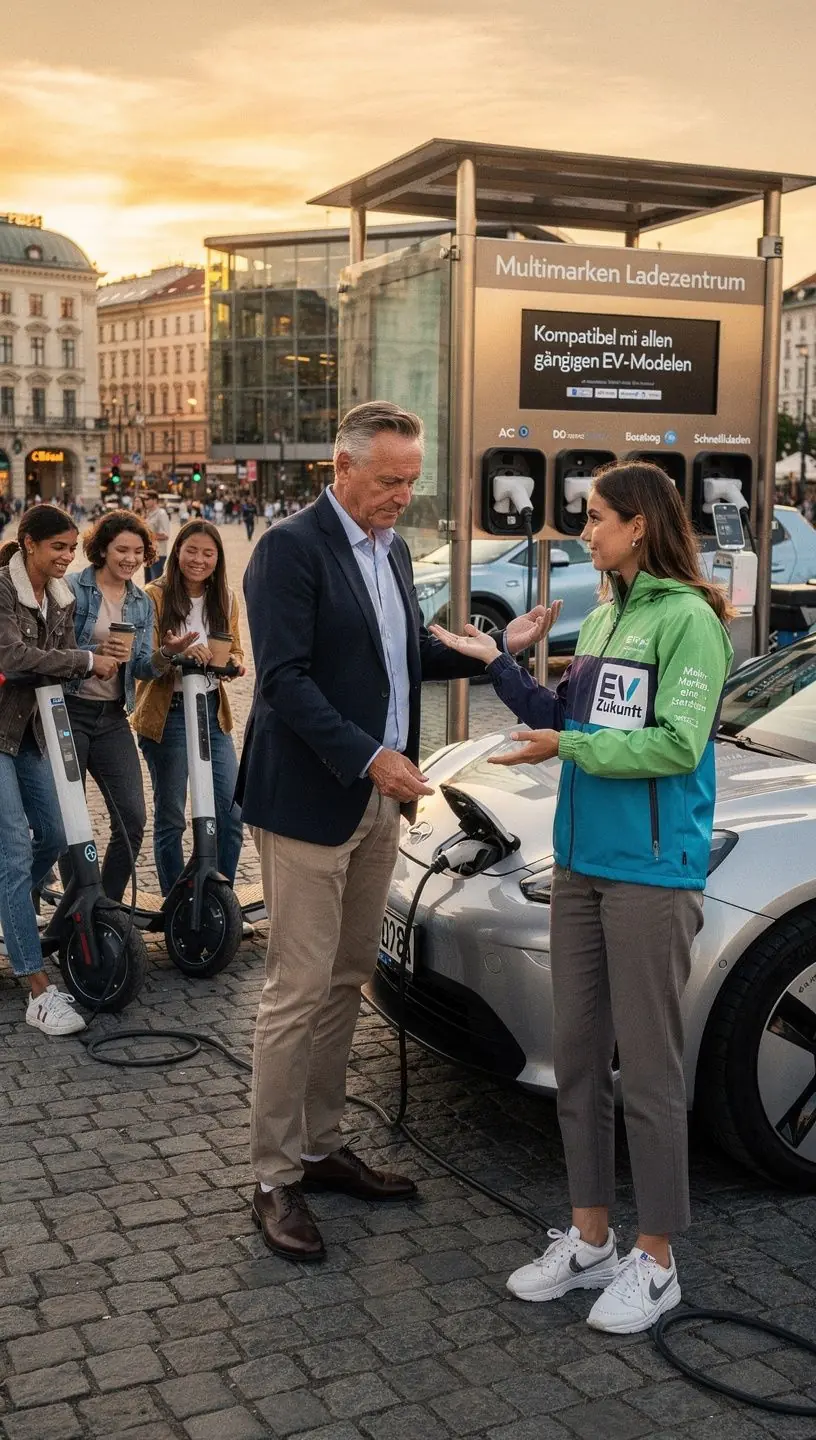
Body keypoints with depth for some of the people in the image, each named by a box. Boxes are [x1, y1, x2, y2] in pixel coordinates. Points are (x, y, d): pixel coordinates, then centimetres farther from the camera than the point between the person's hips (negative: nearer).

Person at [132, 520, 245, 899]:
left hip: (213, 711, 4)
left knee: (231, 814, 0)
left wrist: (232, 664, -9)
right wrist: (178, 653, -31)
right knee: (171, 817, 6)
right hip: (167, 714, -4)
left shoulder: (225, 598, 8)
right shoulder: (156, 596, -7)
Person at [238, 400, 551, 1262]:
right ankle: (275, 1178, 9)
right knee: (300, 992, -2)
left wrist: (497, 646, 6)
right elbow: (285, 678, -19)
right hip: (309, 802, -8)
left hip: (377, 802, 8)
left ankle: (321, 1148, 28)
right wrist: (369, 757, -25)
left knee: (345, 985, 15)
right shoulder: (291, 548, -12)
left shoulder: (392, 549, 14)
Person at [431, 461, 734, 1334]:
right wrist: (497, 664, 10)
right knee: (577, 1056, 13)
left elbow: (677, 745, -18)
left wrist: (567, 748, -14)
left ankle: (654, 1262, 16)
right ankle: (589, 1241, 27)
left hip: (652, 873, -8)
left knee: (648, 1067, 1)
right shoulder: (602, 619, 13)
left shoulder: (687, 621, -11)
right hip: (580, 865, 8)